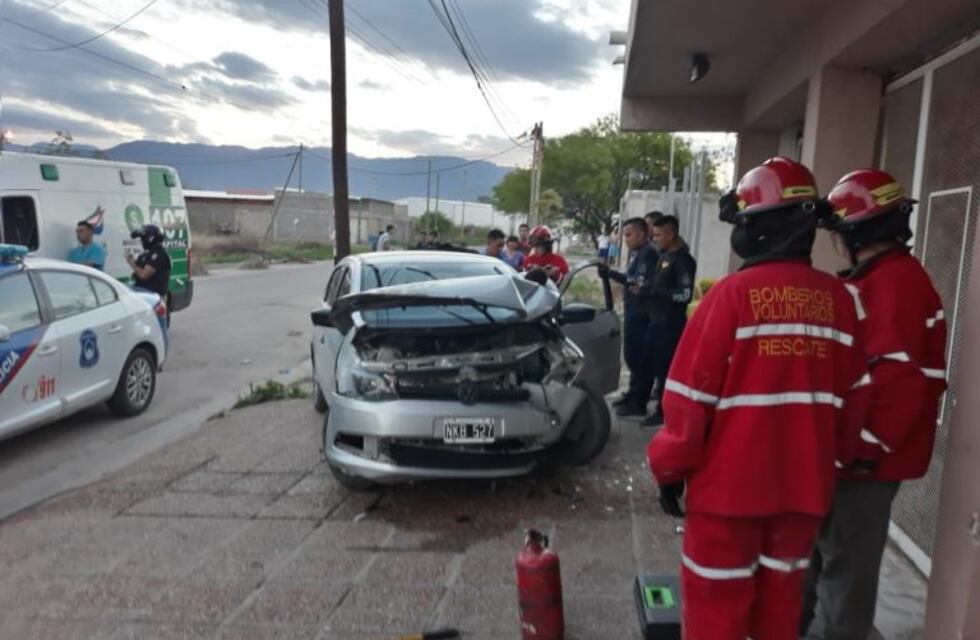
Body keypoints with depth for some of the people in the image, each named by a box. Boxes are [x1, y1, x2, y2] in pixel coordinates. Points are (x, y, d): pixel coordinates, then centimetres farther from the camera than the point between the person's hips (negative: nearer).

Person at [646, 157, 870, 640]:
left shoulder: (734, 294, -16)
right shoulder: (838, 299, -1)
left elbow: (692, 394, -14)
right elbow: (853, 396, 7)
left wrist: (670, 468, -3)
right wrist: (838, 458, 22)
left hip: (730, 482, -5)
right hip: (805, 482, 5)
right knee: (781, 595, 21)